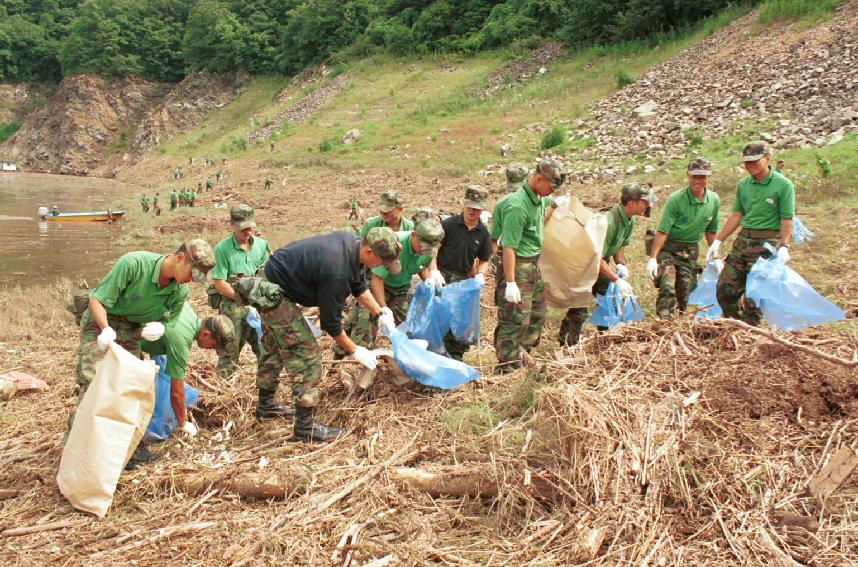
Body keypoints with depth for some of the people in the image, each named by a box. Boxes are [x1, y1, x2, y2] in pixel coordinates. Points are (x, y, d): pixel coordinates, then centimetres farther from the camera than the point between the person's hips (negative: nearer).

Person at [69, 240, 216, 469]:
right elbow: (97, 299, -22)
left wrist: (158, 328, -23)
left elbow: (165, 320, 2)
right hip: (101, 321, -5)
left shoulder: (180, 291, -11)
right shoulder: (133, 263, -28)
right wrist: (106, 329, -38)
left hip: (131, 330, 5)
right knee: (92, 384, -14)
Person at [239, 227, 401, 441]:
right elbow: (330, 323, -21)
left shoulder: (352, 242, -6)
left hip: (270, 281, 11)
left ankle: (265, 405, 42)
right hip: (275, 296, -10)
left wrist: (380, 313, 7)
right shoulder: (338, 273, -33)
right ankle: (305, 427, -2)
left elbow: (359, 286, 12)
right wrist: (355, 351, -10)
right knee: (306, 355, -8)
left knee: (274, 348, 24)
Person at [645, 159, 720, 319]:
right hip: (668, 247, -5)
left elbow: (710, 231, 10)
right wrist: (652, 258, -23)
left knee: (685, 291, 6)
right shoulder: (675, 199, -18)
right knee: (668, 287, -21)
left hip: (691, 250, 5)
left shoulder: (714, 200, -2)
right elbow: (662, 231, -19)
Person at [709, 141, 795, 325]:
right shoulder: (743, 184, 11)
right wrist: (717, 241, 11)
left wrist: (784, 246, -20)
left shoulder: (783, 185, -6)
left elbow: (787, 219, -10)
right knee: (725, 288, 4)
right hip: (742, 241, 6)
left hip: (766, 244, -6)